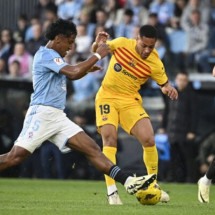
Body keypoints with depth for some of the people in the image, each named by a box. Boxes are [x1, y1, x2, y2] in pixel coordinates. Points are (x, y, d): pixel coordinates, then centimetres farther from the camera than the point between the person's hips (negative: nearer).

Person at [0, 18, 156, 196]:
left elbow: (71, 75, 41)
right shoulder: (46, 55, -9)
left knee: (92, 149, -3)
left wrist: (87, 69, 23)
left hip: (58, 117, 9)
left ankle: (128, 182, -12)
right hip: (42, 113, -9)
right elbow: (73, 72, -19)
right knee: (16, 156, -14)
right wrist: (98, 55, -10)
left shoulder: (54, 57, 22)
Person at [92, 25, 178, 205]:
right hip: (107, 97, 0)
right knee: (109, 139, -16)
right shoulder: (121, 43, -11)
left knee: (149, 139, -12)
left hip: (130, 101, 1)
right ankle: (112, 191, -11)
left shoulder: (155, 63, -12)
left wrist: (169, 89, -22)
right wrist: (98, 43, -18)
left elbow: (164, 85, 2)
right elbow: (96, 50, 6)